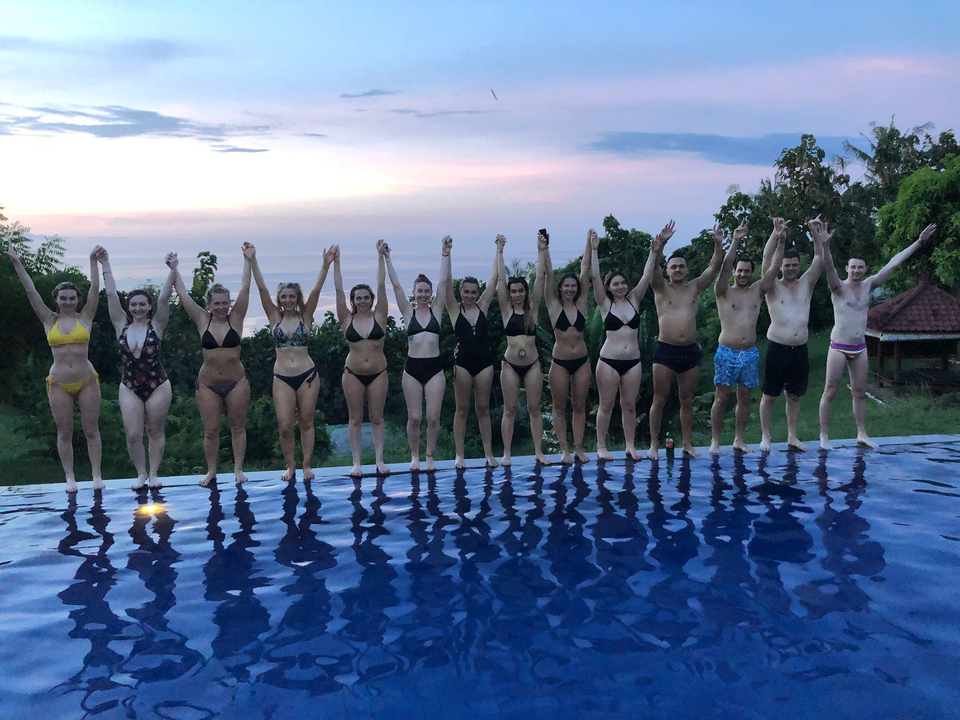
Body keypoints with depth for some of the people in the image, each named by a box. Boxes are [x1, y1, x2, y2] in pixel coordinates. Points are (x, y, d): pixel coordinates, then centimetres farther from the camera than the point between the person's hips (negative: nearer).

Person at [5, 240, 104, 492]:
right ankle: (70, 477, 15)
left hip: (87, 380, -1)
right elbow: (30, 291, 1)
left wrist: (93, 261, -14)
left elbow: (95, 288, -6)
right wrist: (16, 263, -4)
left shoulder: (85, 317, 2)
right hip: (58, 383, 1)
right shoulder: (49, 320, 5)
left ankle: (96, 475, 11)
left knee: (91, 430, 4)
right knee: (64, 433, 6)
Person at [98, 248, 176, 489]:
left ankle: (154, 473, 18)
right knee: (133, 435, -1)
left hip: (158, 386, -2)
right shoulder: (121, 325, 2)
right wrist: (105, 265, -3)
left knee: (155, 432, 6)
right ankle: (141, 473, 16)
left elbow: (164, 297, -13)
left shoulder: (156, 325, -3)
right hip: (129, 388, 2)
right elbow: (111, 295, -1)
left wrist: (172, 270, -21)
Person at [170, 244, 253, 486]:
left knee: (238, 426, 7)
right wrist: (174, 270, 5)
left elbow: (244, 289, -8)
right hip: (207, 384, 1)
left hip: (237, 382, 0)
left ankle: (238, 469, 18)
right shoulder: (202, 321, 0)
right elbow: (183, 294, 3)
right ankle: (211, 471, 21)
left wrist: (248, 260, -11)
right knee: (210, 430, 5)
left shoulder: (235, 319, -3)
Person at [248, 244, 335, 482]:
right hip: (282, 378, 1)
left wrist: (326, 266, -18)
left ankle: (307, 465, 18)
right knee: (285, 426, -2)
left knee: (306, 422, 7)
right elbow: (262, 288, -1)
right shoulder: (274, 317, 5)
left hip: (307, 375, -1)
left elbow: (316, 290, -7)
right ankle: (290, 466, 17)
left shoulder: (305, 317, 3)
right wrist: (252, 261, -8)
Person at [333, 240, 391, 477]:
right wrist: (335, 262, -10)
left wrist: (381, 256, -10)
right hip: (353, 373, 0)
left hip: (378, 373, 0)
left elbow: (381, 285, -6)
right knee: (355, 419, 5)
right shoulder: (347, 319, 0)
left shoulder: (378, 316, -1)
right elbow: (338, 290, -5)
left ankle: (379, 460, 10)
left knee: (377, 418, 5)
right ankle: (356, 462, 9)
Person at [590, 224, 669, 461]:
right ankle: (601, 447, 10)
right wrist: (594, 250, -16)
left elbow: (646, 276, 0)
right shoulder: (605, 304, 0)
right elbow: (595, 276, -9)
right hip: (609, 361, -3)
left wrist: (655, 251, -9)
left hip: (633, 361, 3)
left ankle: (630, 445, 16)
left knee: (629, 406, 8)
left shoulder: (634, 300, 8)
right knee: (606, 406, 3)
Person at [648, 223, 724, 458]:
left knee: (687, 400, 10)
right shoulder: (661, 288, 3)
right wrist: (660, 246, -29)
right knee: (659, 399, 0)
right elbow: (653, 269, -14)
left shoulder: (695, 288, 11)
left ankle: (687, 443, 17)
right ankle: (654, 445, 5)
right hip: (665, 351, -3)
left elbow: (714, 267, 1)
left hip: (690, 351, 3)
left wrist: (718, 245, -14)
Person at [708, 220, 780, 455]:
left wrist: (781, 241, -6)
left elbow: (773, 268, 3)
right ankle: (715, 440, 6)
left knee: (745, 398, 8)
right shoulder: (724, 292, 1)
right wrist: (735, 241, -23)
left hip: (750, 353, 3)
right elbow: (724, 267, -14)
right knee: (721, 398, -1)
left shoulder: (757, 291, 11)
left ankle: (739, 439, 18)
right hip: (727, 352, -3)